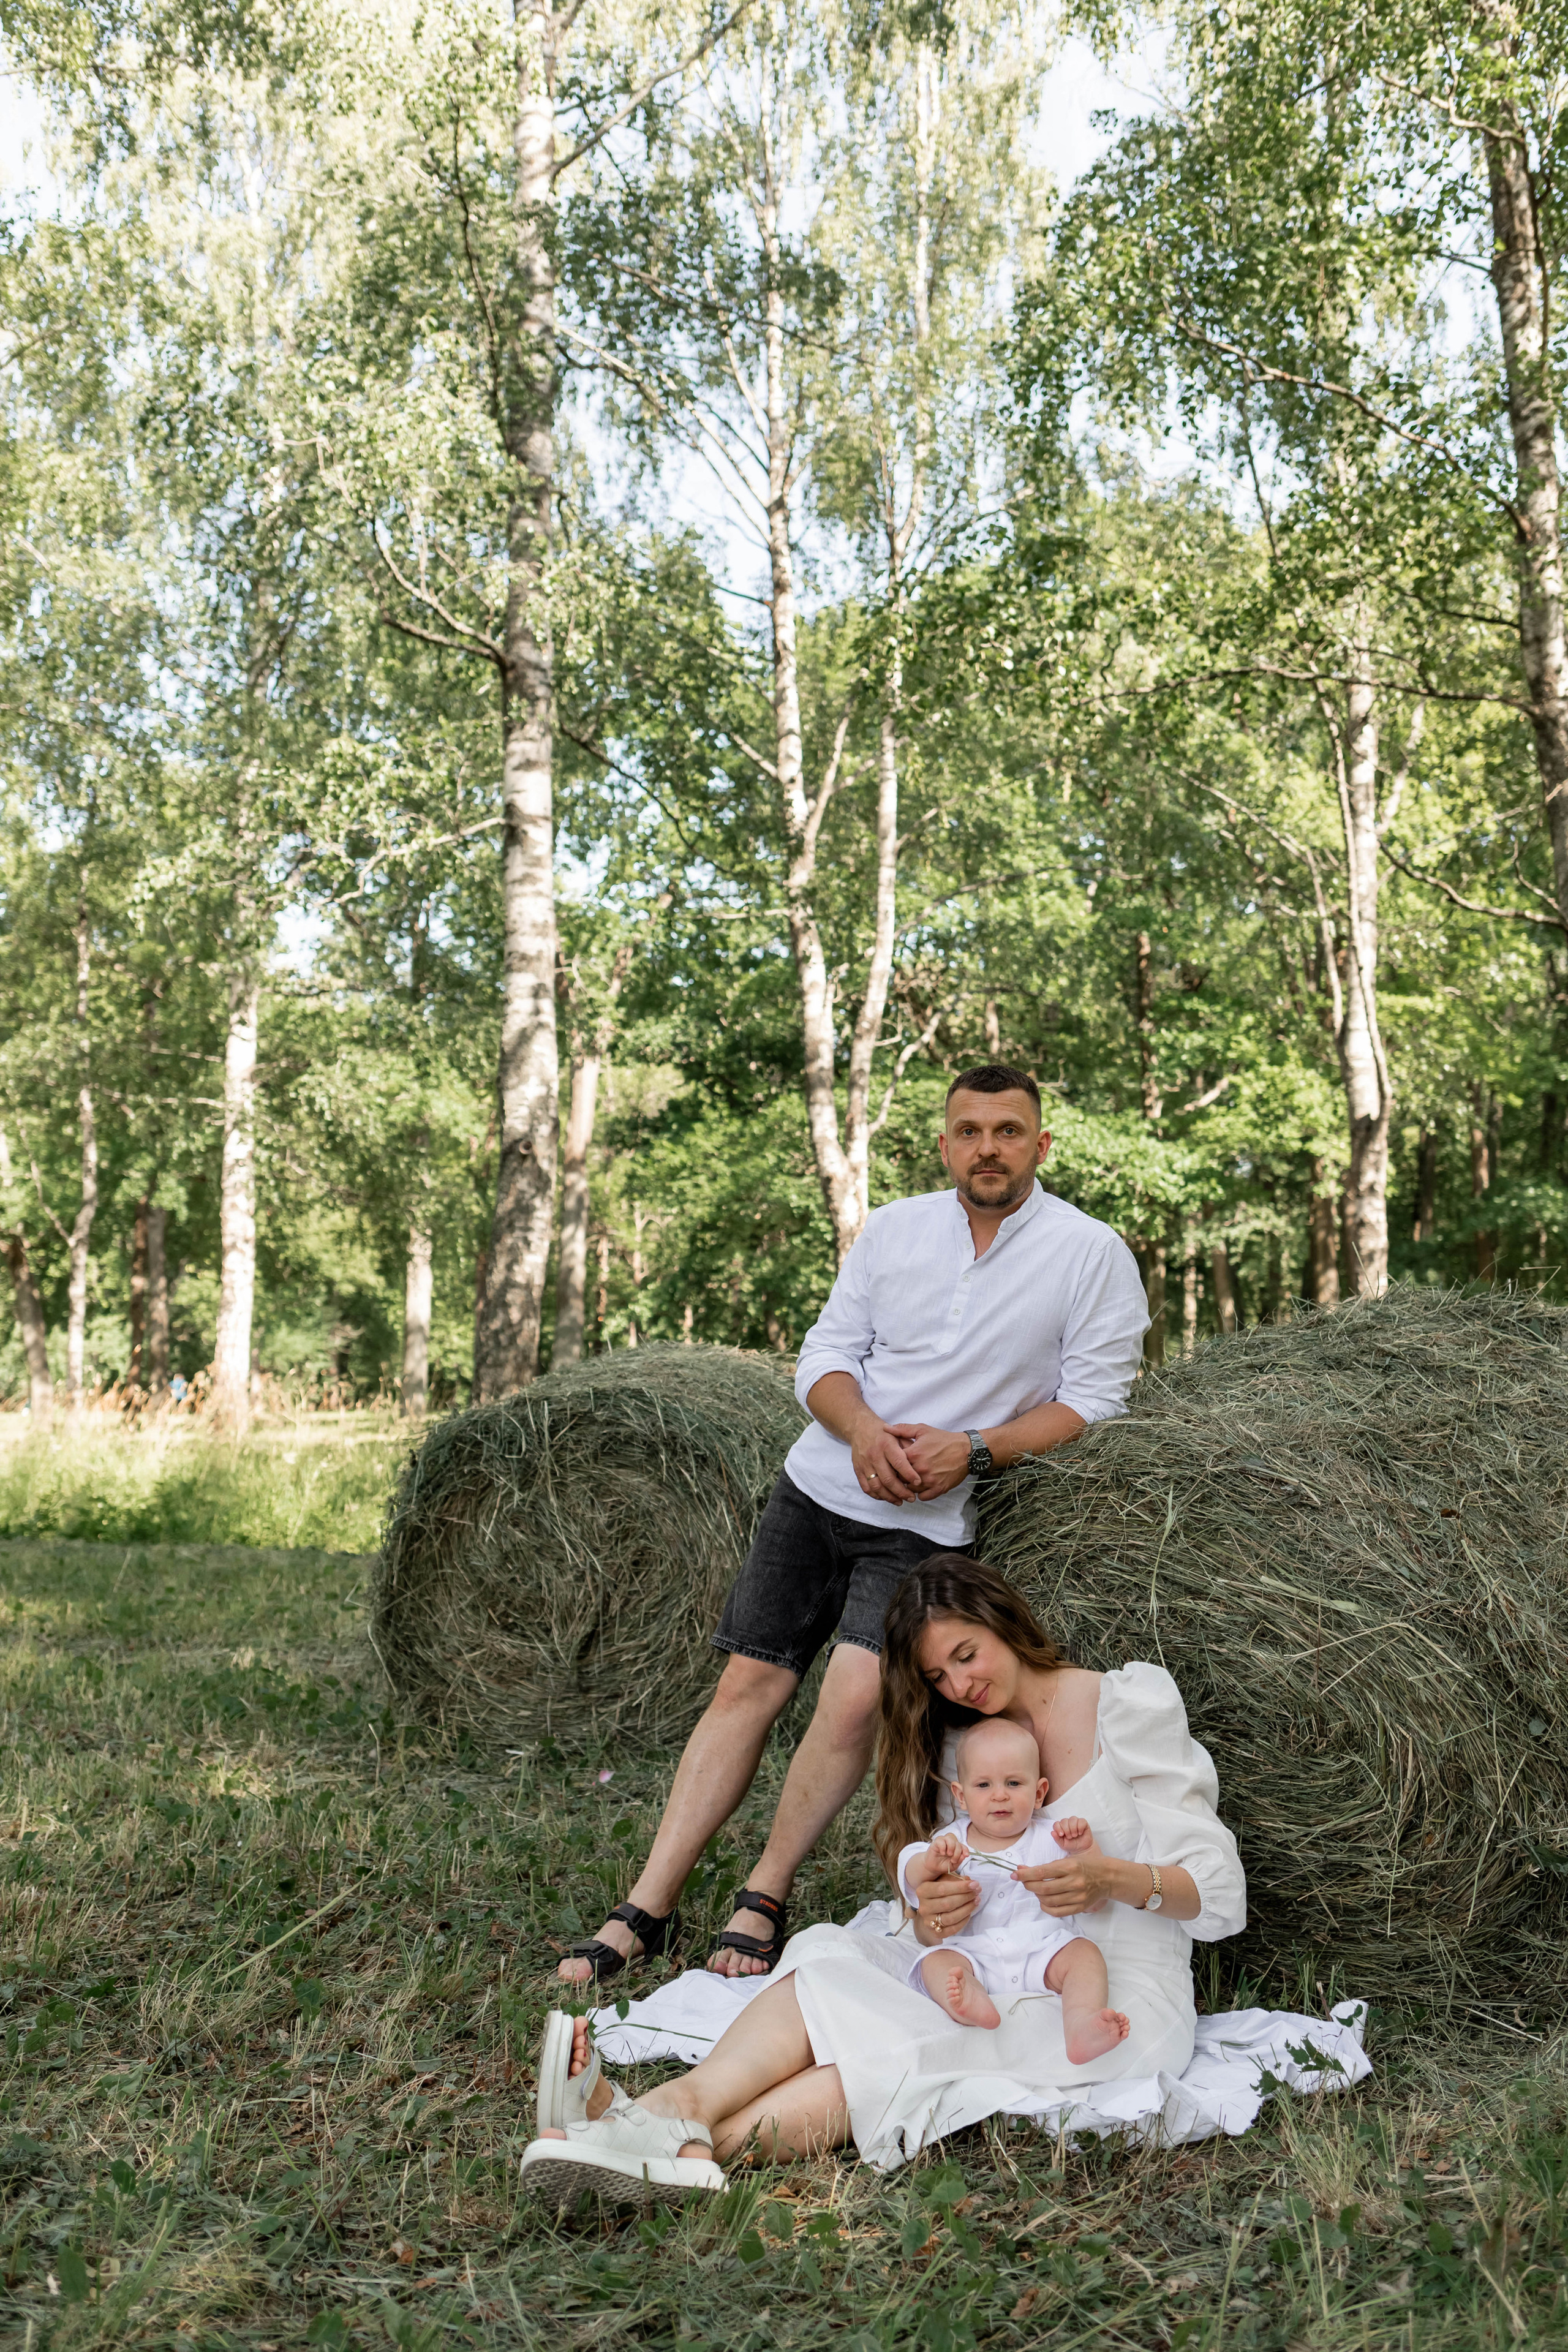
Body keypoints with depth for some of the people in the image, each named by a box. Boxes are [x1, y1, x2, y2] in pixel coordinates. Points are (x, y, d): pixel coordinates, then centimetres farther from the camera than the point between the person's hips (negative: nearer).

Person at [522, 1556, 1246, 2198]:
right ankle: (676, 2115, -48)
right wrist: (931, 1919, -20)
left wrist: (1109, 1878, -27)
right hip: (1003, 1986, 5)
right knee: (831, 1954, -24)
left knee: (899, 2052, -32)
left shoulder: (1132, 1706, -2)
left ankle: (695, 2136, -49)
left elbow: (1219, 1894, -7)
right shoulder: (961, 1744, 14)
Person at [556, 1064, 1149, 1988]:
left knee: (855, 1700, -19)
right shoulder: (893, 1227, 8)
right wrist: (862, 1426, -14)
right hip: (819, 1485, 3)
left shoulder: (1091, 1252, -2)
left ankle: (764, 1902, 2)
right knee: (749, 1684, 1)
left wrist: (974, 1448, -16)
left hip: (926, 1526, -3)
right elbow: (826, 1353, 7)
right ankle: (649, 1910, 7)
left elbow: (1093, 1397, -4)